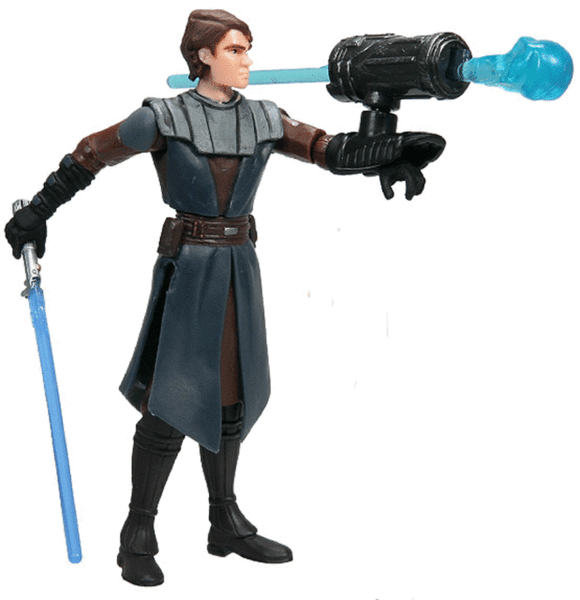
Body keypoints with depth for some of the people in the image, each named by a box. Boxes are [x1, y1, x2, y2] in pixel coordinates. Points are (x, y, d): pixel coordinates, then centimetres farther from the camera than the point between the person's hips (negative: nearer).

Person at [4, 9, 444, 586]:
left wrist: (393, 151, -14)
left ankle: (226, 524, 24)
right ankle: (137, 537, 8)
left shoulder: (262, 120, 6)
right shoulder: (164, 118, -8)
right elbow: (91, 154, 2)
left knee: (227, 397, 12)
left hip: (239, 271, 6)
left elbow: (331, 150, 2)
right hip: (187, 270, -5)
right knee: (171, 402, -6)